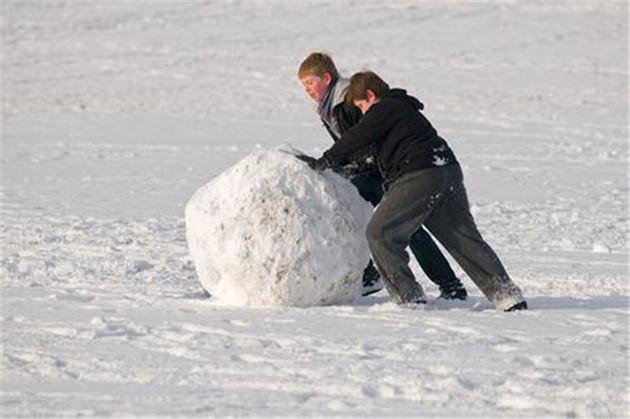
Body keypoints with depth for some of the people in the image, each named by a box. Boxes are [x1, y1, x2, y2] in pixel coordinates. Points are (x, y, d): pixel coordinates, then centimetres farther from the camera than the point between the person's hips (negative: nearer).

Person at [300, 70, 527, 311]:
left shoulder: (383, 110, 0)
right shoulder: (405, 108, 29)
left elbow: (355, 139, -5)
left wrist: (323, 162, 4)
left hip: (419, 178, -9)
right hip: (448, 171, 9)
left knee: (380, 234, -2)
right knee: (464, 239, 10)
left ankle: (410, 298, -6)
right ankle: (508, 295, 5)